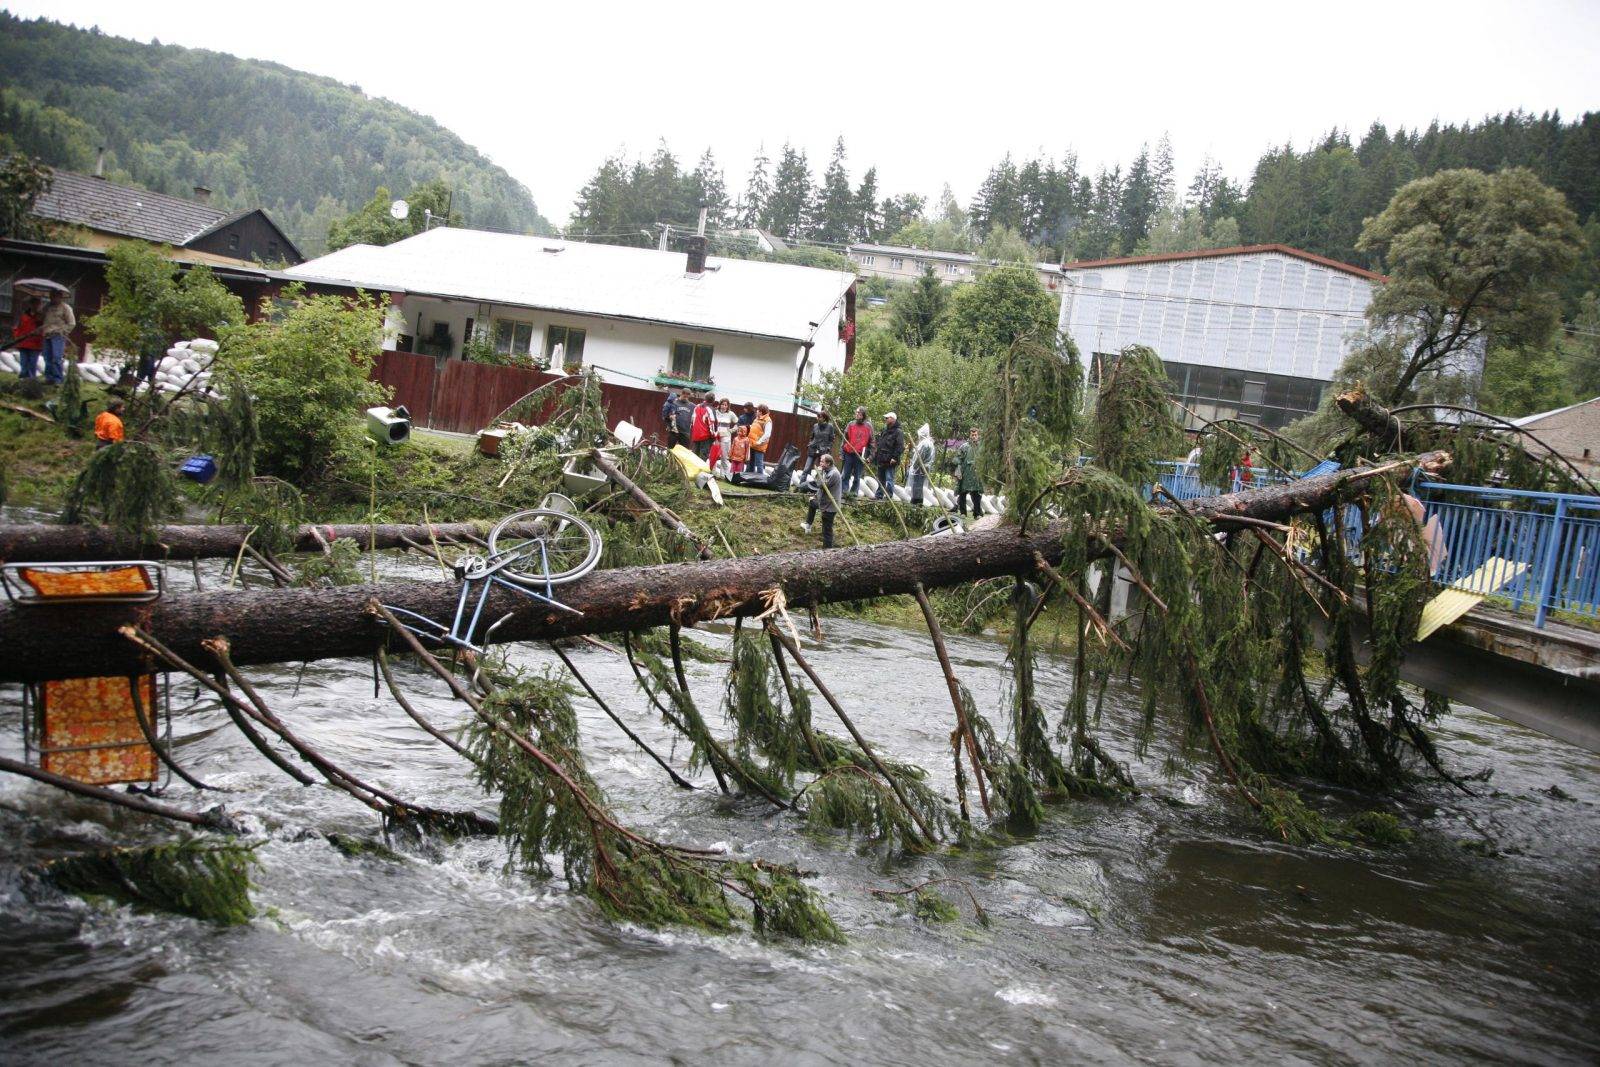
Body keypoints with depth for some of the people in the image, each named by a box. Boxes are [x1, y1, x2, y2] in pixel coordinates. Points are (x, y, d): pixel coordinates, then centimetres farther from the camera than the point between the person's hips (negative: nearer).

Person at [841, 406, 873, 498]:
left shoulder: (868, 426, 5)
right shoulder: (851, 424, 7)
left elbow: (871, 442, 7)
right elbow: (845, 439, 10)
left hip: (861, 455, -1)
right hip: (849, 454, 1)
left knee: (857, 478, 4)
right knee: (845, 476, -1)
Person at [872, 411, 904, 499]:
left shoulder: (898, 432, -9)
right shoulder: (884, 431, 18)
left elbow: (900, 447, -16)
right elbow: (878, 445, 26)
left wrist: (895, 457, -22)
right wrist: (875, 455, 20)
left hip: (890, 462, -9)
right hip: (881, 460, 9)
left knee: (889, 480, -10)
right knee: (881, 480, 15)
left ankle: (889, 497, -9)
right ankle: (879, 496, 23)